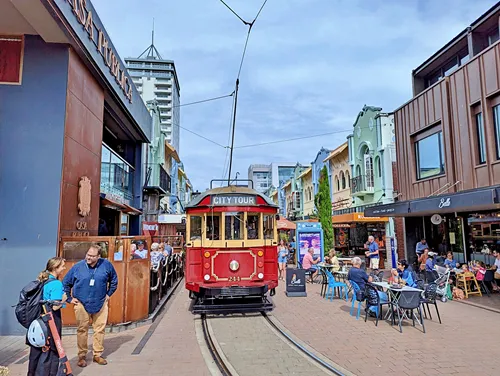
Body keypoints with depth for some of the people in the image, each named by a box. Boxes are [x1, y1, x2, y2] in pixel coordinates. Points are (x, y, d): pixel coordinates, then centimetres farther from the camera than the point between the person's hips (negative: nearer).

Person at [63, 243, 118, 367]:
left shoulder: (106, 265, -7)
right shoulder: (78, 266, -8)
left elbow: (114, 280, 10)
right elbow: (66, 283, 5)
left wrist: (109, 294, 8)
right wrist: (69, 298, 4)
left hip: (100, 303, 1)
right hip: (81, 304, -1)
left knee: (100, 329, 7)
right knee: (82, 330, 5)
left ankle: (98, 354, 22)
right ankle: (82, 356, 21)